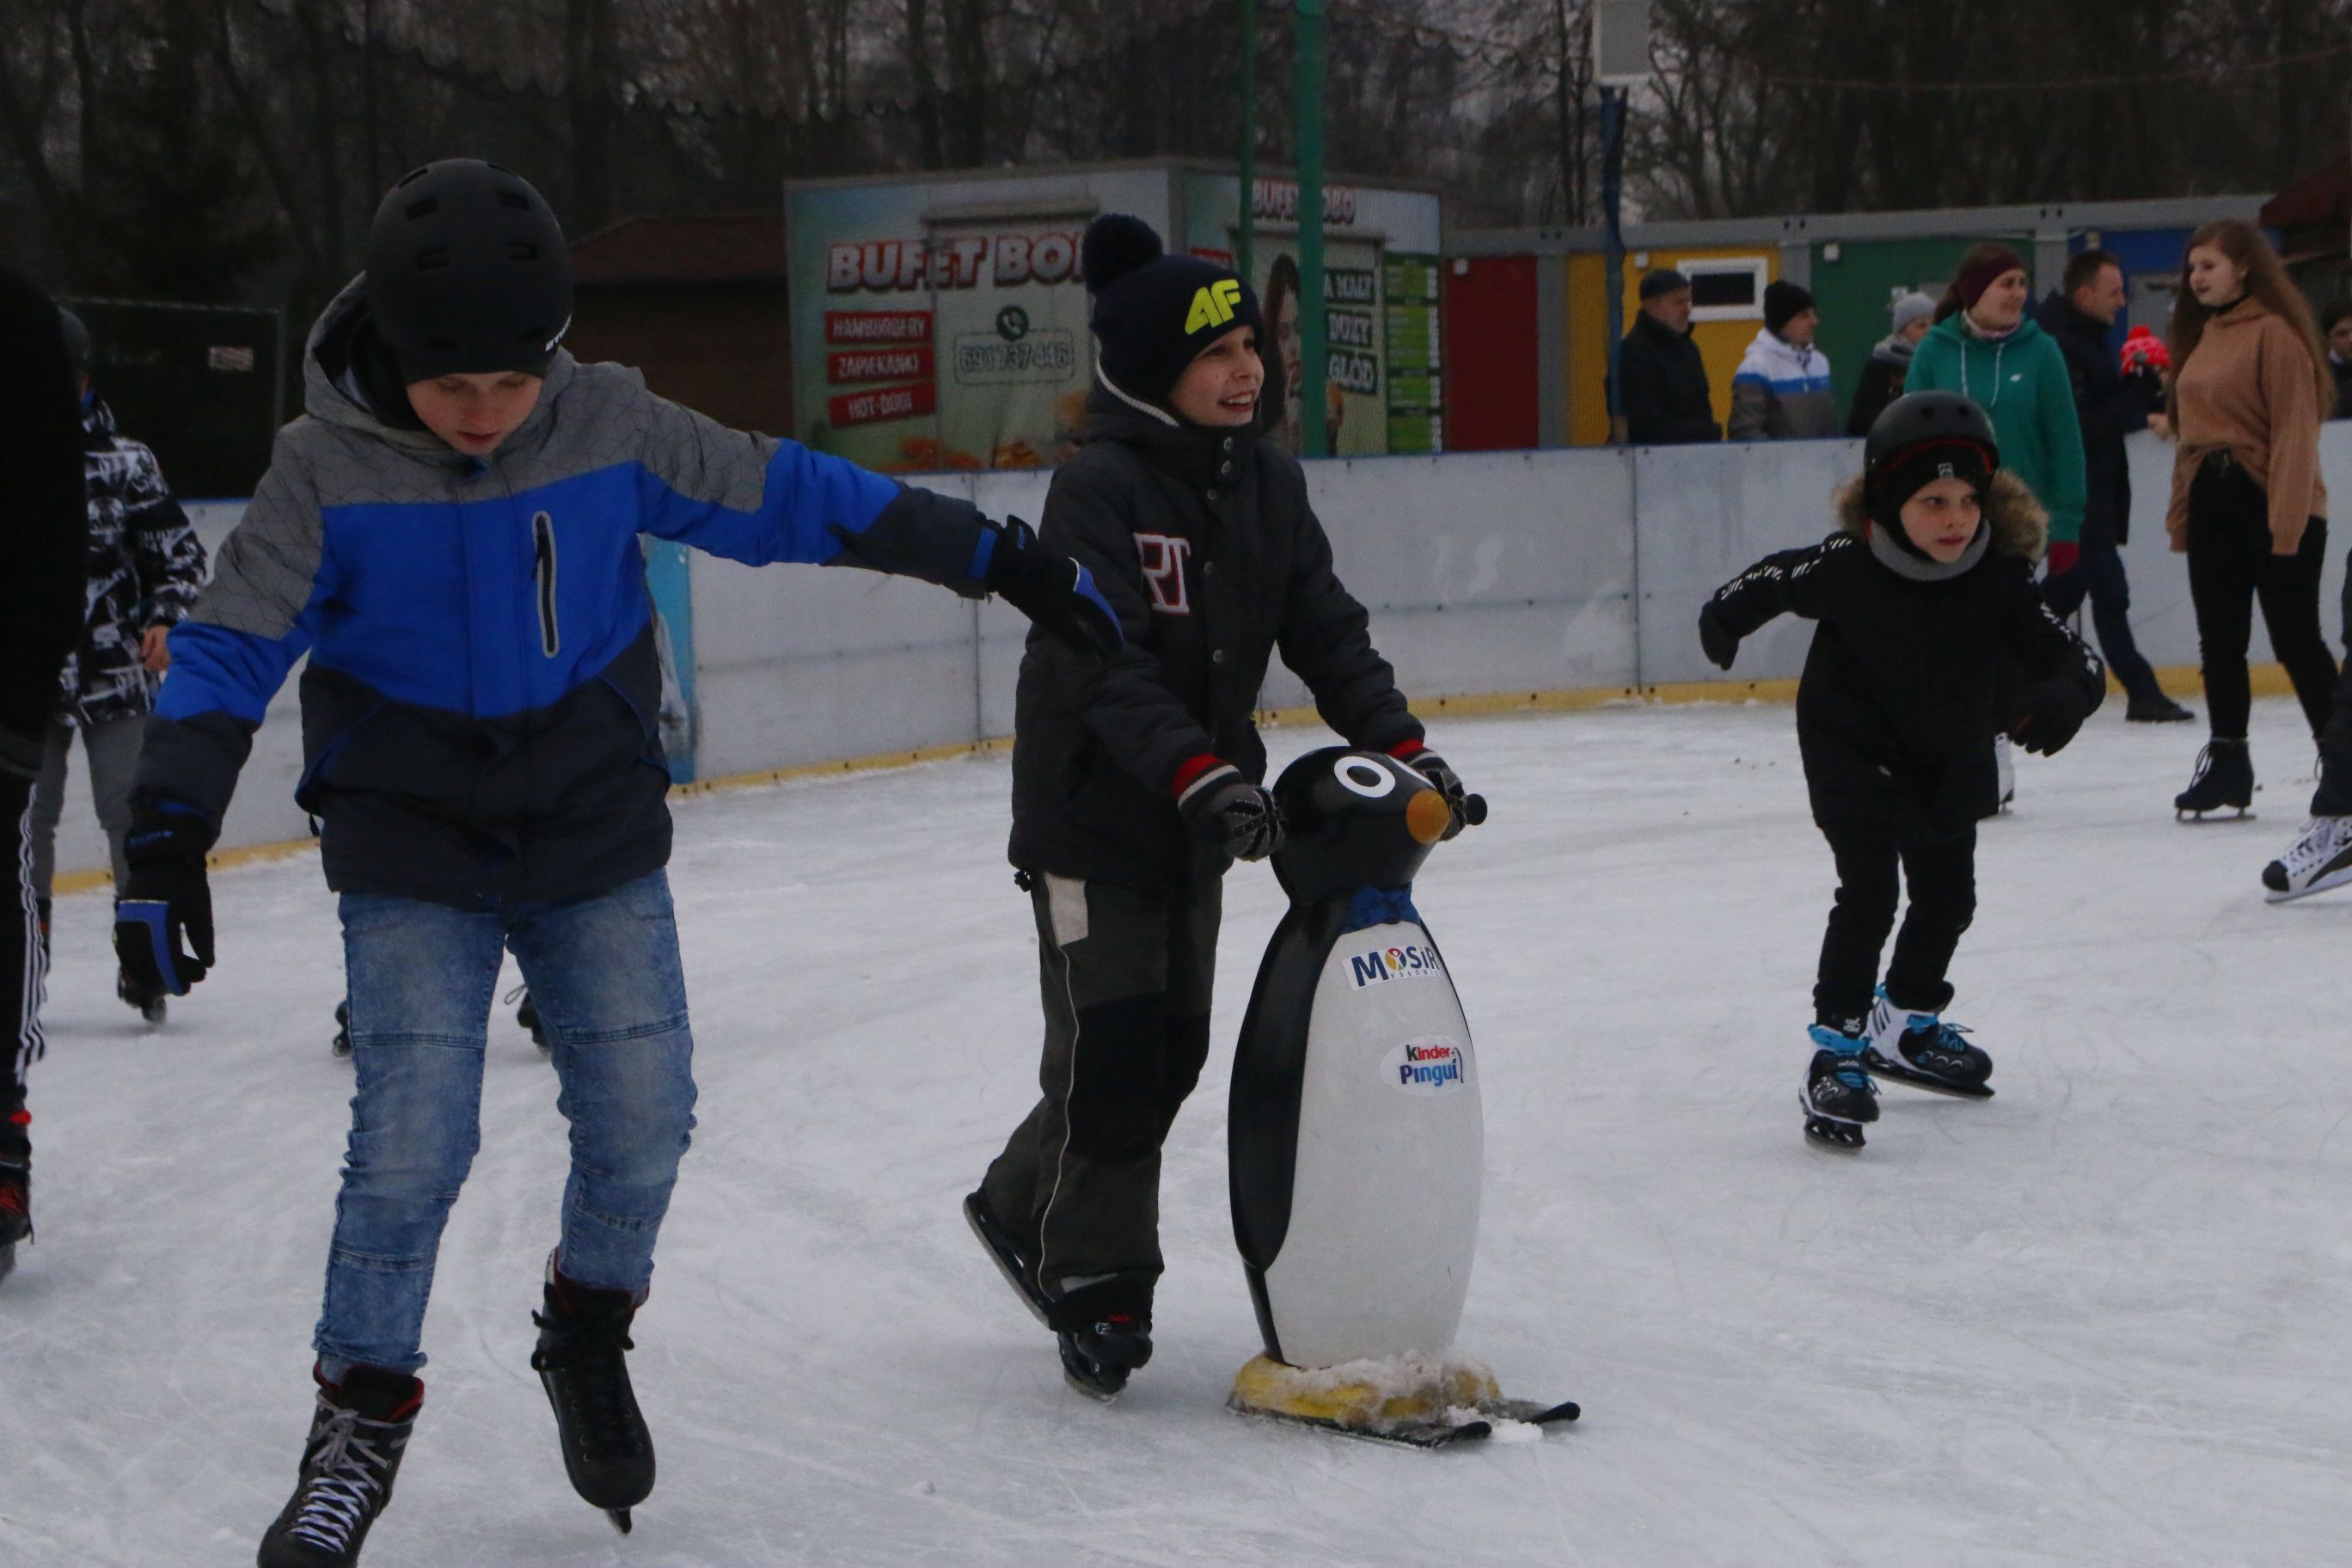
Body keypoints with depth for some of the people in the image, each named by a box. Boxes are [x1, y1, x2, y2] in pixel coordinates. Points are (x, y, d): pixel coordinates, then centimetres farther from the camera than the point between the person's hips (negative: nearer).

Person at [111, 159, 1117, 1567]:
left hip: (599, 839, 2)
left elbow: (783, 494, 1)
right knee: (414, 1136, -12)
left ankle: (589, 1331, 29)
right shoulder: (329, 471, -13)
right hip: (412, 859, -2)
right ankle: (363, 1418, 5)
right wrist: (169, 837, -22)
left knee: (643, 1113, 0)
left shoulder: (612, 429, -8)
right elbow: (232, 648, -12)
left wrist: (998, 558, 4)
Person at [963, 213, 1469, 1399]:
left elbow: (1326, 630, 5)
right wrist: (1199, 772, -38)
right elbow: (1102, 666, -26)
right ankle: (1095, 1292, 8)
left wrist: (1397, 744, -9)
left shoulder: (1265, 484, 6)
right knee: (1111, 1056, -6)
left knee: (1170, 1053, 11)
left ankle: (1024, 1208, 32)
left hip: (1196, 820, 7)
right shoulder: (1099, 490, -17)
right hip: (1090, 820, -7)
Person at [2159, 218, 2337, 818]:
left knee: (2295, 638, -3)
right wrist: (2181, 512, 11)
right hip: (2212, 505, 8)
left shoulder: (2273, 332, -12)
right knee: (2219, 640, 9)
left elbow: (2294, 432, -16)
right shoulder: (2202, 336, 14)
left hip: (2273, 505, -8)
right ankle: (2226, 759, 17)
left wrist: (2287, 522, -20)